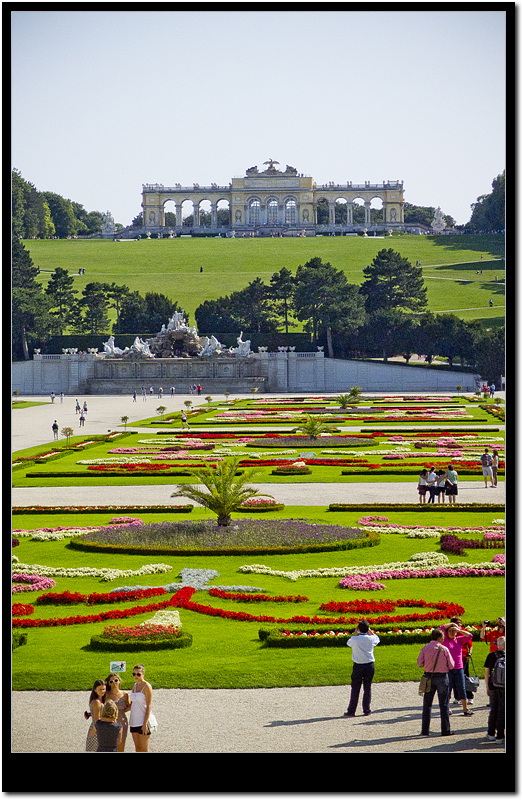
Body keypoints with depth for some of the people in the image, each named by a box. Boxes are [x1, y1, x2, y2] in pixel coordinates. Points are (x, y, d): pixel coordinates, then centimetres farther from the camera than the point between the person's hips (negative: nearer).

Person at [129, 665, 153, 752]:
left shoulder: (147, 687, -9)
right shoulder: (134, 686, 12)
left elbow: (148, 706, -14)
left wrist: (145, 724, -19)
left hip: (143, 721, -7)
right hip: (134, 721, 7)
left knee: (144, 749, -5)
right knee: (137, 748, 8)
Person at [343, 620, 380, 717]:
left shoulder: (355, 639, -12)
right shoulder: (371, 639, -6)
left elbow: (348, 643, 13)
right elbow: (377, 639, 19)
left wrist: (355, 633, 11)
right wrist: (370, 631, 17)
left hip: (358, 666, -1)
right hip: (369, 665, 1)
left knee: (355, 689, 4)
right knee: (367, 689, 9)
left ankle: (351, 711, 4)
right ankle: (366, 710, 12)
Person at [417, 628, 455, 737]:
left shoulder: (425, 648, -2)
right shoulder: (444, 649, -8)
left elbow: (420, 663, -1)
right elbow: (451, 665, -5)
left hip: (429, 676, 2)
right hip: (442, 677, -2)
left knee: (427, 704, 10)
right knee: (444, 704, 5)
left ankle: (425, 730, 9)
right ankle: (445, 730, 5)